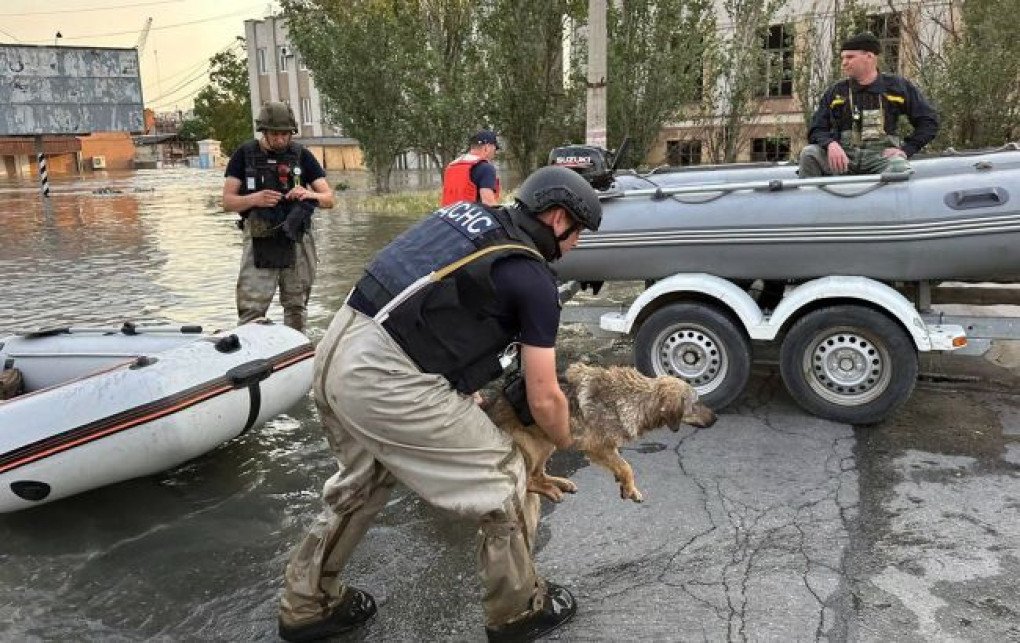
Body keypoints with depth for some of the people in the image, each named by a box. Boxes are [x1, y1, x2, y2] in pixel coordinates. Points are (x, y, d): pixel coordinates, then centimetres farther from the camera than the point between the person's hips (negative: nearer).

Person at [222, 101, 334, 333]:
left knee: (296, 308, 9)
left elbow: (329, 199, 5)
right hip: (260, 243, -1)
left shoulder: (301, 155, 7)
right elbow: (228, 201, 2)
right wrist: (255, 199, -19)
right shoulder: (245, 155, 4)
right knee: (251, 311, -7)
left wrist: (310, 194, -17)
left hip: (297, 242, 2)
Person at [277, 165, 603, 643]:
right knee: (504, 483, 9)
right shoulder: (533, 279, -3)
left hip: (336, 351, 9)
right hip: (386, 380, -8)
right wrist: (565, 442, 23)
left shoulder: (467, 212, 17)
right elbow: (543, 400, 2)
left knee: (361, 482, 31)